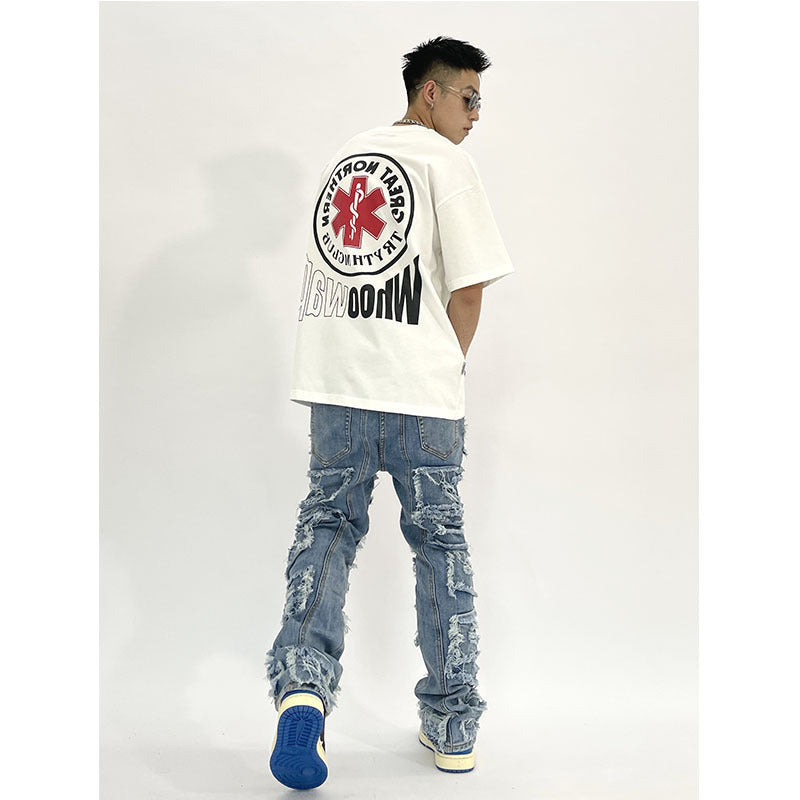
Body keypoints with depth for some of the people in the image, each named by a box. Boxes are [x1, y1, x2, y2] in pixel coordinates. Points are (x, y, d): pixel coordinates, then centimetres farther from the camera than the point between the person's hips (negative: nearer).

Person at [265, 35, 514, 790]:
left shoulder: (343, 156, 19)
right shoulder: (445, 160, -1)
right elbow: (469, 284, -7)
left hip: (335, 384, 5)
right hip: (419, 390, -4)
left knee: (328, 521, 11)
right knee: (438, 539, 7)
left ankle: (302, 684, -9)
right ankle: (452, 726, 15)